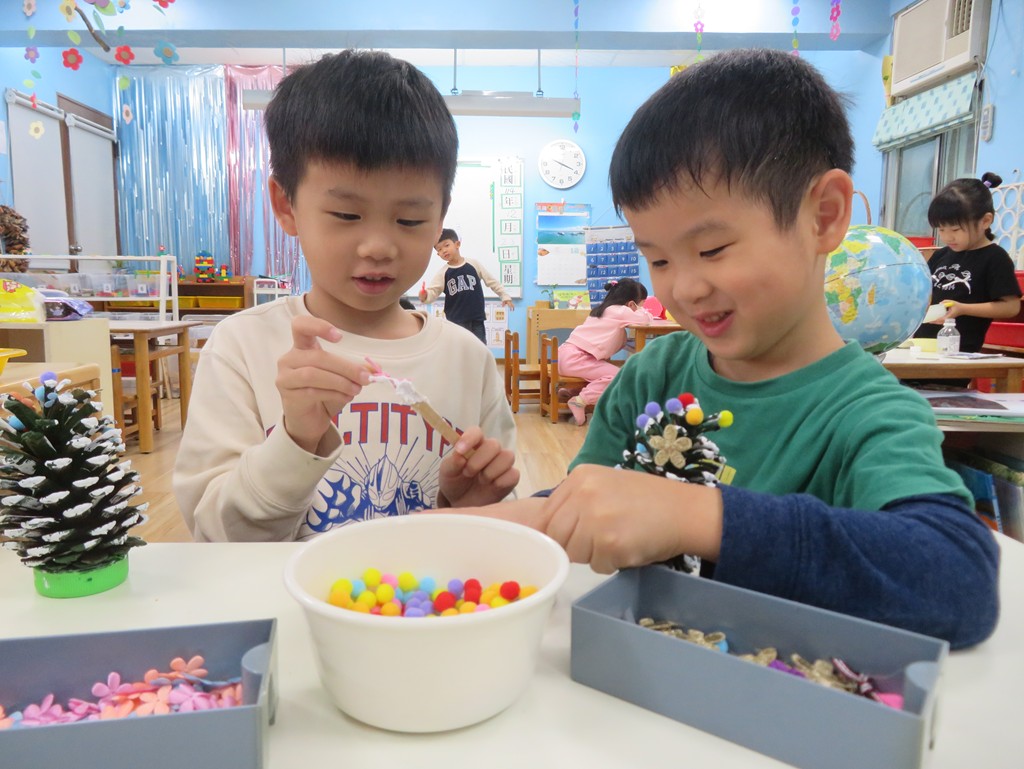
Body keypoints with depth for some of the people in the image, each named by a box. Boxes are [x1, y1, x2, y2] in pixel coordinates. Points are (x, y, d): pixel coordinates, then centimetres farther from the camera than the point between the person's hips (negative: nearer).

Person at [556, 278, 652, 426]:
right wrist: (641, 310, 13)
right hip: (575, 358, -9)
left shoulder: (606, 309, 22)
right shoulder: (619, 311, -5)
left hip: (568, 354, 9)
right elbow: (644, 319, -10)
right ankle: (580, 400, -17)